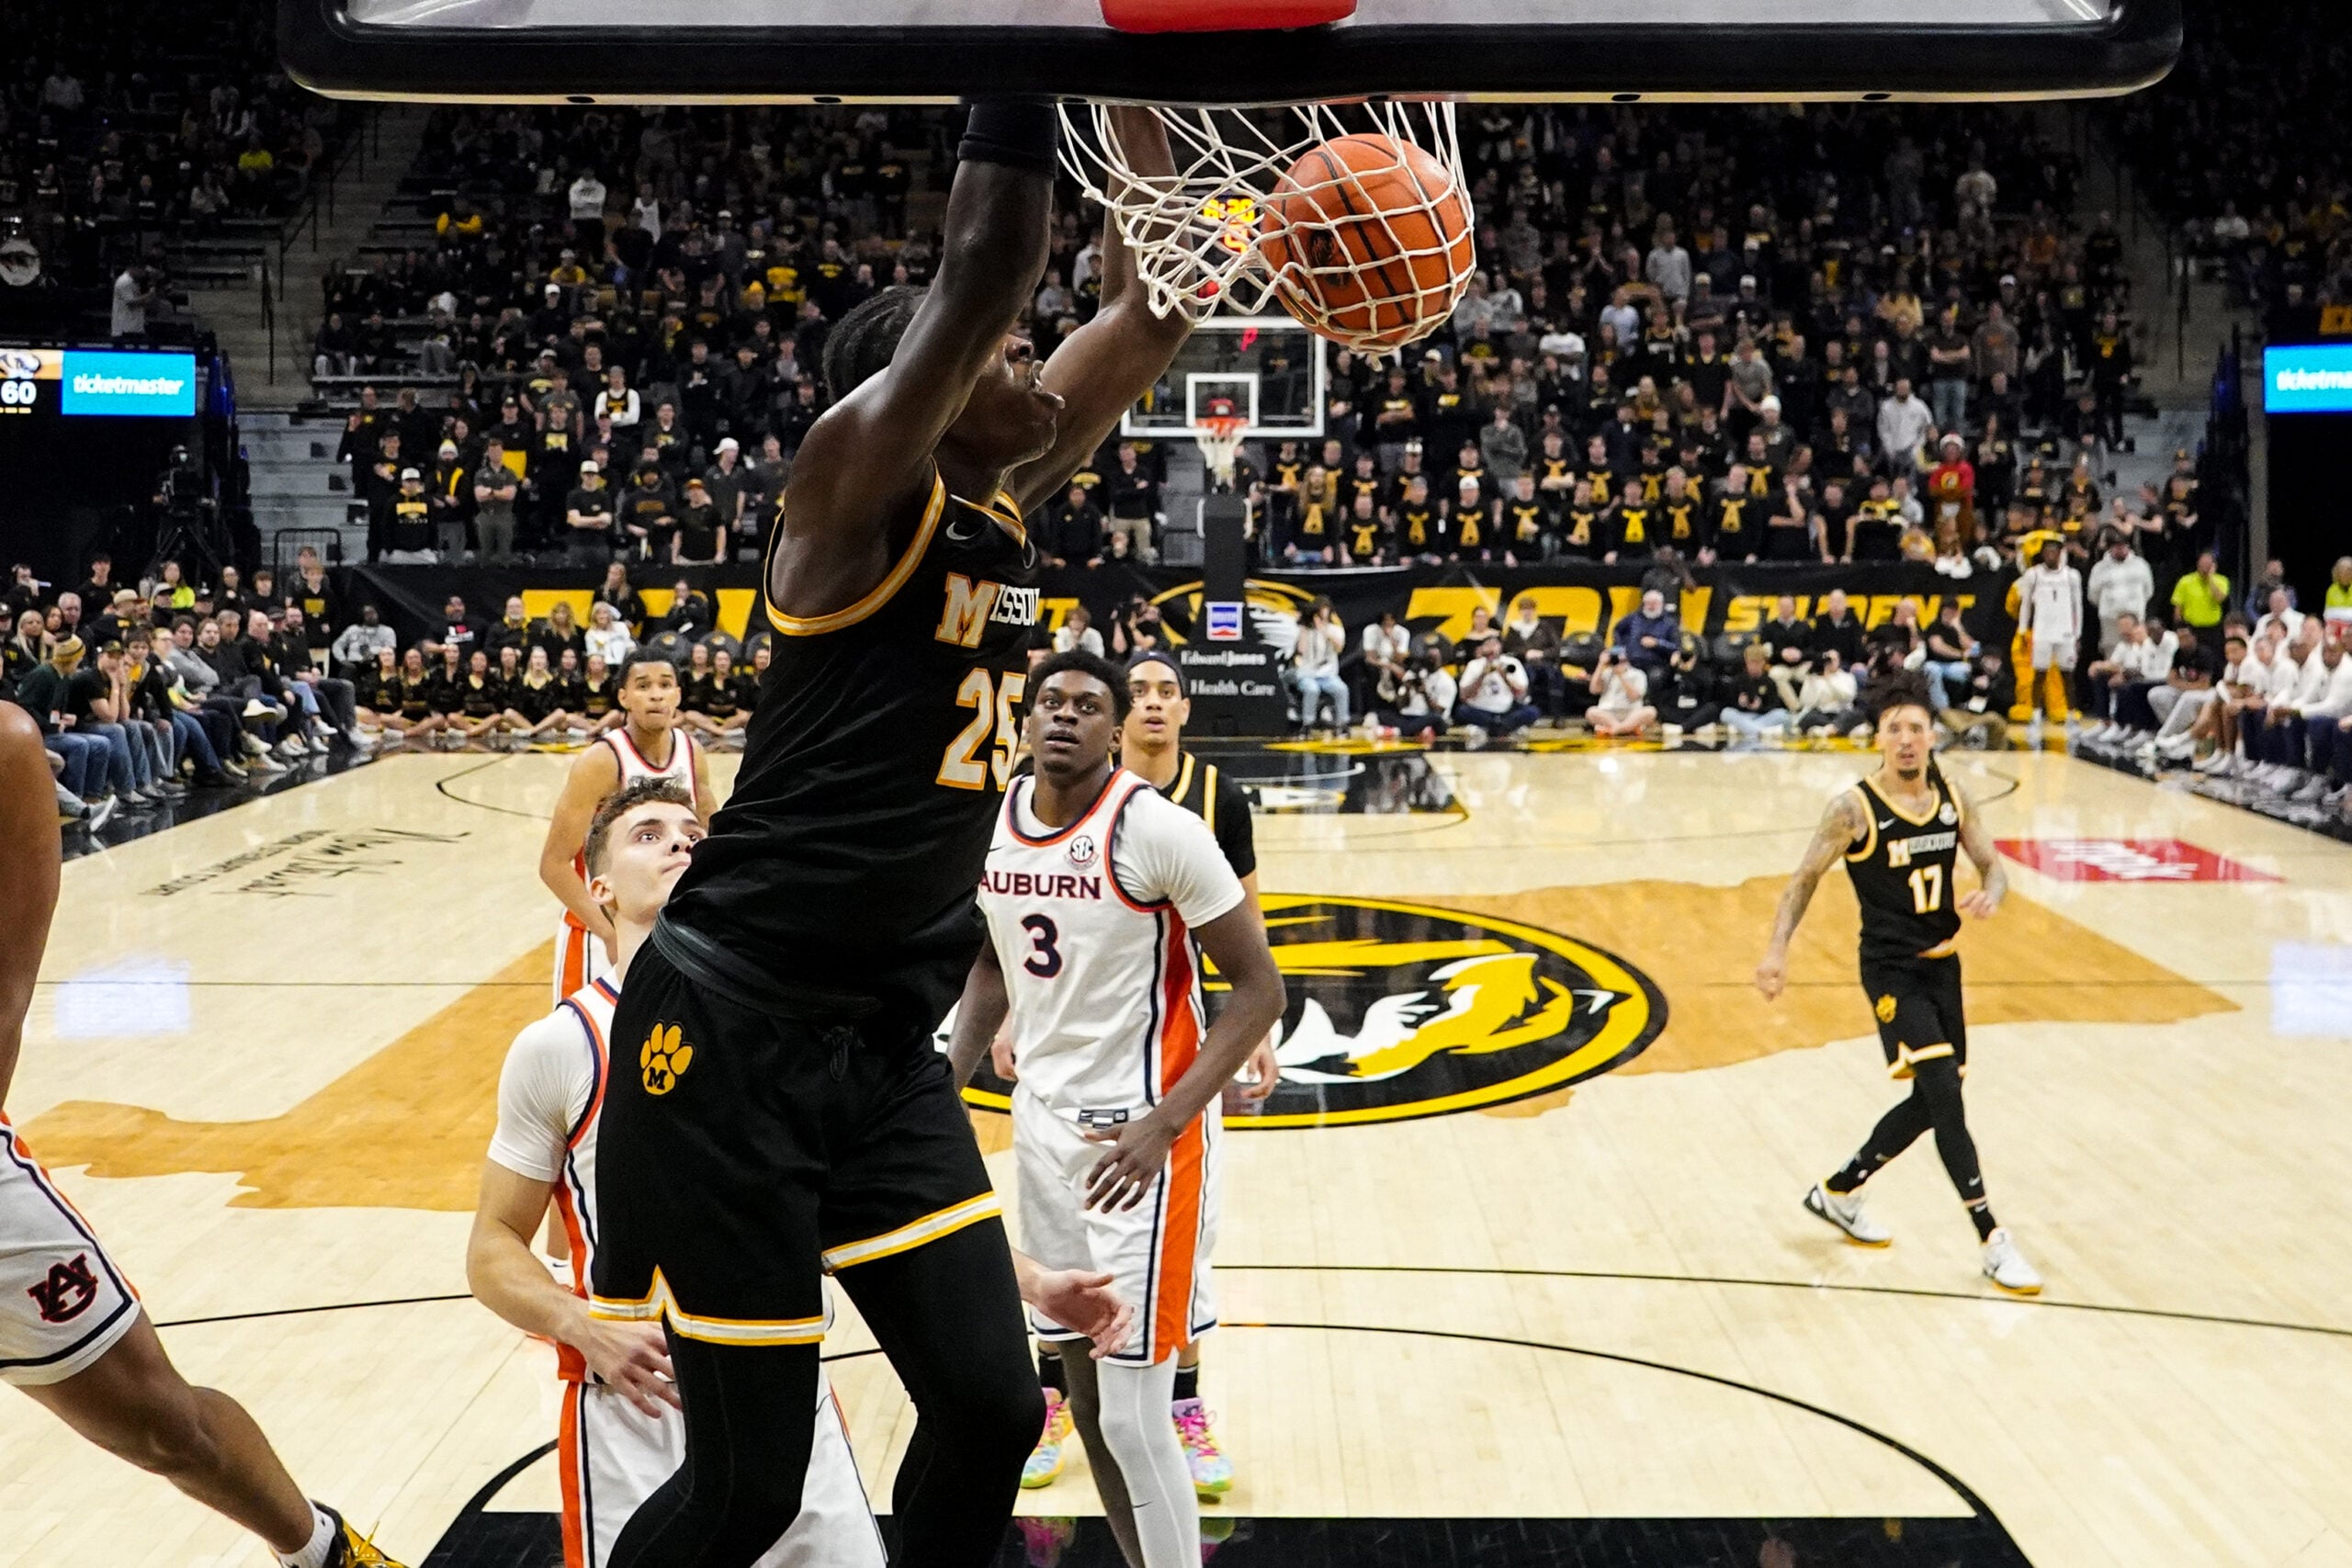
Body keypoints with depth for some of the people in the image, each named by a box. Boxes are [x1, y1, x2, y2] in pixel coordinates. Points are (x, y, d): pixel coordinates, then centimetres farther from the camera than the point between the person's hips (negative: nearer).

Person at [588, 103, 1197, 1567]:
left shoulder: (1012, 501, 9)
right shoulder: (858, 482, -12)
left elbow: (1159, 305, 10)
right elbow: (982, 272, -26)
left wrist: (1135, 101, 4)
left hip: (890, 1045, 8)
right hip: (730, 1034, -7)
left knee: (995, 1407, 8)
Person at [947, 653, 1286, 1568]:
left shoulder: (1160, 830, -18)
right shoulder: (987, 822, 1)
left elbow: (1259, 990, -14)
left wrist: (1163, 1125, -23)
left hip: (1139, 1136, -6)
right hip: (1042, 1118, 6)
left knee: (1133, 1416, -5)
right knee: (1085, 1393, 14)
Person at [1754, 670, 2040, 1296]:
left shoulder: (1953, 798, 2)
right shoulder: (1854, 808, -13)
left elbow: (1992, 865, 10)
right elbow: (1806, 877, -6)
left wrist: (1990, 893, -15)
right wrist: (1777, 949, -17)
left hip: (1942, 964, 7)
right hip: (1891, 970, -6)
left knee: (1932, 1103, 13)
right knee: (1945, 1096, -15)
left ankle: (1837, 1193, 31)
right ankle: (1993, 1243, -8)